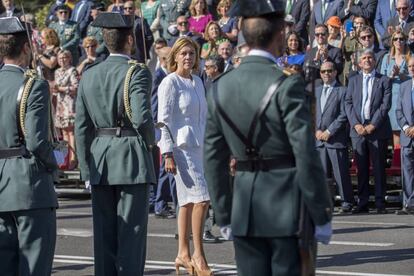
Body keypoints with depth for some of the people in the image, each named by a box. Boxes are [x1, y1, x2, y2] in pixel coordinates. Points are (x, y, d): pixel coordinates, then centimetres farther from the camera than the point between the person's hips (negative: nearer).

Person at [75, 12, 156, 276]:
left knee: (104, 234, 8)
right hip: (132, 162, -5)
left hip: (99, 164, 5)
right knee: (132, 232, -1)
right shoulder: (137, 73, -10)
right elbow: (142, 118, -19)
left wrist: (87, 167, 12)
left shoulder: (89, 76, 7)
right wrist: (150, 141, 1)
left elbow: (81, 127, 7)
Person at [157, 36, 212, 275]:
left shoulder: (197, 82, 13)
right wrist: (168, 154, -17)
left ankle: (183, 255, 18)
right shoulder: (170, 83, -8)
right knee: (201, 198, -15)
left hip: (198, 146, 8)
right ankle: (198, 255, -9)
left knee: (188, 201, 11)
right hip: (181, 146, -8)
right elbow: (164, 120, -11)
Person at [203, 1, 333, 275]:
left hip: (244, 209, 5)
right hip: (286, 205, -5)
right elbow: (306, 155, -14)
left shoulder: (220, 87, 4)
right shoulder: (287, 85, -13)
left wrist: (224, 216, 16)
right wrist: (322, 216, -6)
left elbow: (214, 159, 8)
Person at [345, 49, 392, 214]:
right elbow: (348, 103, 7)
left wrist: (373, 125, -12)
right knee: (361, 168, 4)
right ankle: (363, 203, 7)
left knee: (379, 168, -1)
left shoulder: (383, 81, 5)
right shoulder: (353, 80, 13)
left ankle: (380, 203, 2)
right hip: (358, 129, 2)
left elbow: (386, 104, -3)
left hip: (378, 129, -2)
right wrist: (356, 124, -7)